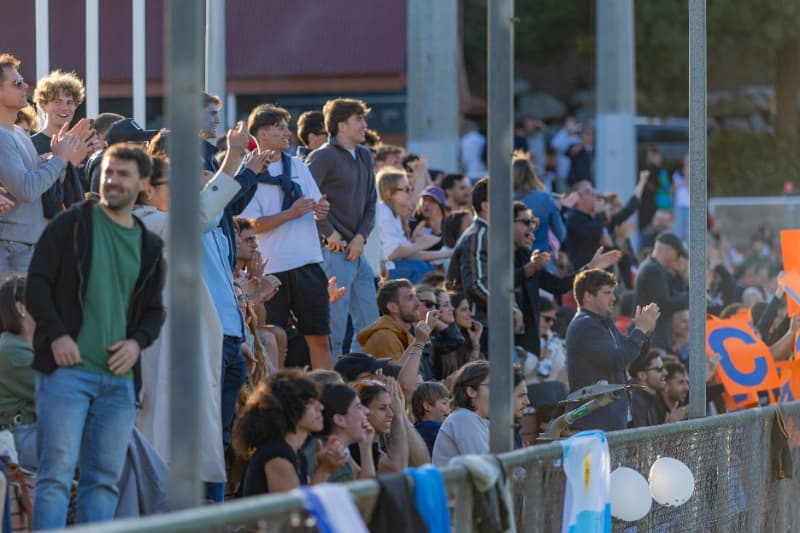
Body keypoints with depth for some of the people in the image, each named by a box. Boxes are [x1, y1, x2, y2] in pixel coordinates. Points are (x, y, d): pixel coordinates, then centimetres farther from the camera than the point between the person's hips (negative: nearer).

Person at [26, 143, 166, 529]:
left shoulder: (150, 246, 15)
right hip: (66, 368, -5)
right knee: (57, 473, -10)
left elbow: (154, 309, 21)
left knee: (105, 479, 5)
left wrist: (138, 341, 1)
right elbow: (37, 284, -2)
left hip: (119, 377, 5)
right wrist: (57, 334, -15)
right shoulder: (71, 225, 2)